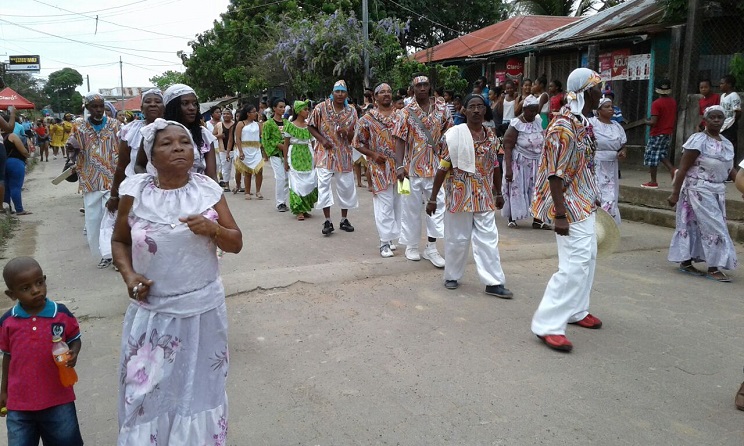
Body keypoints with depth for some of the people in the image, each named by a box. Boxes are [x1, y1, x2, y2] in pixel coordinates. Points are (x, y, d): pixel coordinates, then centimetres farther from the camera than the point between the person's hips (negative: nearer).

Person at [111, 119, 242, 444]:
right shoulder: (135, 191, -5)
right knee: (147, 389, 9)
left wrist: (213, 229, -19)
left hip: (203, 309, 1)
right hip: (152, 311, 0)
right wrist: (128, 275, -8)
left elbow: (236, 244, 1)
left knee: (200, 387, 15)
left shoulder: (208, 189, -4)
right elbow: (119, 240, 9)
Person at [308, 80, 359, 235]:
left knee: (346, 186, 7)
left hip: (344, 154, 3)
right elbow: (311, 126, 2)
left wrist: (347, 133, -16)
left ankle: (344, 219, 21)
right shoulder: (321, 108, -4)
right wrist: (322, 140, -12)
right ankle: (327, 221, -1)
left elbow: (353, 136, 8)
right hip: (325, 153, -3)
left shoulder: (351, 111, 3)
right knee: (324, 185, -8)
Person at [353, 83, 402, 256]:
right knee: (384, 205, -3)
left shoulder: (400, 116, 8)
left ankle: (396, 237, 22)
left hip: (401, 166, 3)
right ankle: (385, 242, 4)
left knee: (400, 203, 9)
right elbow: (358, 142, 3)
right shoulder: (367, 119, 0)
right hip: (380, 167, -3)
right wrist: (373, 154, -10)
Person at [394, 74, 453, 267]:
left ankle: (431, 248, 9)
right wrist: (399, 166, -15)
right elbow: (400, 140, -5)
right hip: (413, 166, -2)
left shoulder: (442, 108, 4)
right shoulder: (407, 112, -2)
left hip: (436, 166, 2)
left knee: (438, 205, -1)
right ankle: (411, 246, 22)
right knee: (411, 207, 7)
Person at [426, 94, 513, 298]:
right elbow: (443, 168, -8)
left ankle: (494, 282, 9)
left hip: (484, 197, 4)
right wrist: (433, 198, -8)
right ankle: (452, 276, 26)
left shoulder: (491, 135, 6)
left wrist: (499, 193, 18)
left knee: (488, 239, 4)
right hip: (459, 195, -4)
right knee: (457, 239, 7)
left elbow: (495, 166, 15)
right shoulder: (454, 134, -9)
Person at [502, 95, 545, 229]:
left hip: (536, 163, 5)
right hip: (519, 164, -5)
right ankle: (511, 218, 17)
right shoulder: (516, 124, -15)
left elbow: (542, 141, 13)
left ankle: (537, 220, 7)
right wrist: (508, 168, -22)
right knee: (516, 190, 4)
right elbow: (508, 147, -17)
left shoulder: (538, 120, 2)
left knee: (536, 190, 3)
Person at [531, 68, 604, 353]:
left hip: (584, 203, 10)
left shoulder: (582, 122, 9)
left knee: (587, 257, 19)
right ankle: (548, 325, -7)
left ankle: (576, 310, 34)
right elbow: (556, 174, -24)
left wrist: (592, 199, 23)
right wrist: (560, 215, -25)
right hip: (569, 204, -10)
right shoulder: (563, 126, -21)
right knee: (575, 263, -13)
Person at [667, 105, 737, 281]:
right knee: (714, 227, -6)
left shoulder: (727, 143, 10)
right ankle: (713, 268, 3)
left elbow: (730, 169, 15)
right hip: (699, 190, -7)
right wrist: (675, 193, -17)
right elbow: (683, 168, -14)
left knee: (696, 226, 12)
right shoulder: (698, 140, -12)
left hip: (718, 191, 7)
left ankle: (686, 262, 21)